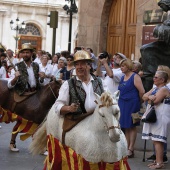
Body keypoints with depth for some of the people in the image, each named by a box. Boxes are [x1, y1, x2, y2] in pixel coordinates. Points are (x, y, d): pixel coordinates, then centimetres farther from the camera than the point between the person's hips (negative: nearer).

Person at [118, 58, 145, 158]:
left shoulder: (135, 77, -9)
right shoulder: (123, 78, 13)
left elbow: (142, 92, -15)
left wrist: (139, 101, -2)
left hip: (132, 104, -7)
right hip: (122, 104, 7)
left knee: (132, 126, -2)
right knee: (126, 127, 9)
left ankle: (131, 149, 0)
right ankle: (127, 148, 15)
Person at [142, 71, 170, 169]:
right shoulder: (155, 88, 20)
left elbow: (155, 100, -19)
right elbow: (144, 96, 12)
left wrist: (148, 98, 1)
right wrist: (150, 97, -8)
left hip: (160, 117, -9)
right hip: (154, 116, 9)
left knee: (157, 140, -12)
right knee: (155, 140, 10)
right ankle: (158, 160, 15)